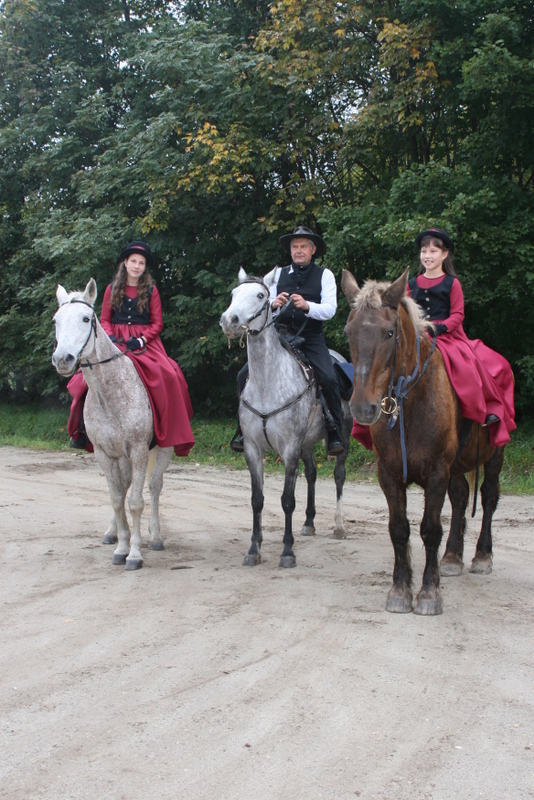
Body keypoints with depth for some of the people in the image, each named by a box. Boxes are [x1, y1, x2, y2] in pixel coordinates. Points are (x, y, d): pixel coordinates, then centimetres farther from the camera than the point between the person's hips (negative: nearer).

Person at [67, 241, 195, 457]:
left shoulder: (151, 290, 7)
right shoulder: (112, 289, 11)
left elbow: (157, 323, 3)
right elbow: (104, 319, 11)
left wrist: (141, 340, -13)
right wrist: (110, 337, -9)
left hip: (145, 343, -1)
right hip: (115, 342, 1)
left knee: (168, 376, -27)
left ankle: (171, 431, -17)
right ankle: (83, 429, -14)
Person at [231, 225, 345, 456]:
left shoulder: (324, 275, 4)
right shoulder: (278, 274, 12)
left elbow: (330, 309, -8)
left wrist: (307, 306, -26)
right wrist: (273, 304, -19)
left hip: (311, 339, -3)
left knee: (328, 379, -26)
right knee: (245, 376, -12)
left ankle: (335, 431, -10)